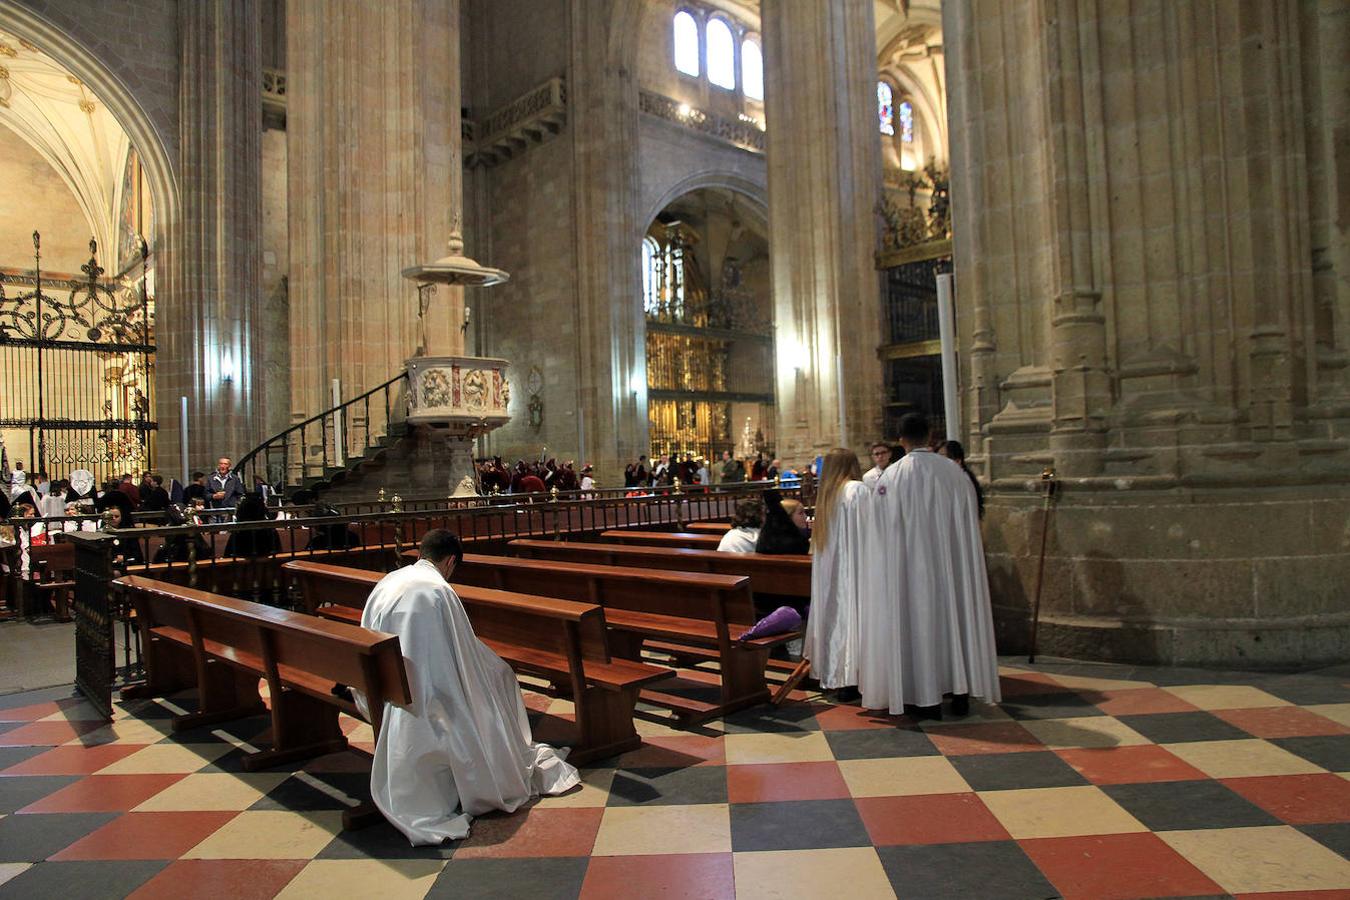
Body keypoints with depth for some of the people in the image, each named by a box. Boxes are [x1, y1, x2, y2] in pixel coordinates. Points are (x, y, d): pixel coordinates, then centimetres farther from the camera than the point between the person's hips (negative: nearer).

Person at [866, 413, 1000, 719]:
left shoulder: (892, 475, -9)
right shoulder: (955, 471, 1)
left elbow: (883, 527, -4)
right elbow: (971, 521, 8)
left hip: (911, 564, -3)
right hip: (952, 562, 3)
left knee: (920, 619, 4)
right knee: (955, 616, 12)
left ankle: (929, 699, 8)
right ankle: (961, 693, 18)